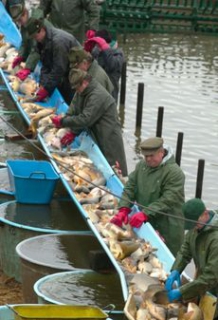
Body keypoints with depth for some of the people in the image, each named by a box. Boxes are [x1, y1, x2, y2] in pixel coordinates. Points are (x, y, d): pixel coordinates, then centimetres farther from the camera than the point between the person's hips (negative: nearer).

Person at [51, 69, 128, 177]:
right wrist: (73, 132, -1)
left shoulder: (98, 96, -22)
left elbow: (85, 119, -27)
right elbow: (78, 112, 14)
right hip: (99, 139, 10)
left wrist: (63, 121, -18)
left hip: (109, 141, -10)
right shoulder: (87, 93, 12)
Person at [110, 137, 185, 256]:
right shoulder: (141, 165, 7)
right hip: (146, 223, 6)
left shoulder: (174, 172, -15)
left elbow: (167, 200, -21)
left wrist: (145, 214, -27)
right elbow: (130, 187, 5)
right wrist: (123, 209, -11)